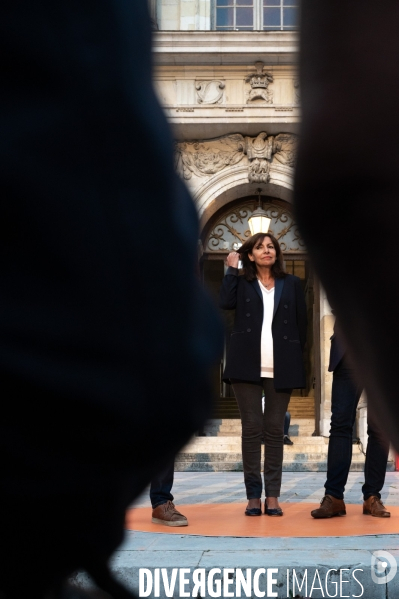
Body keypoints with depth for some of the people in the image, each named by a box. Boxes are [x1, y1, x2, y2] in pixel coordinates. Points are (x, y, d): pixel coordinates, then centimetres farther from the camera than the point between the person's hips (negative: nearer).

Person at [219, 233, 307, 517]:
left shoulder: (292, 283, 12)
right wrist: (231, 269, -3)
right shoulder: (242, 282, 11)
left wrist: (297, 358, 3)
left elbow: (301, 323, 11)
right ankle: (254, 496, 3)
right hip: (247, 365, -1)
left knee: (275, 429, 3)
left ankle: (273, 496, 5)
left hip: (281, 368, 1)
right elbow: (225, 302, -9)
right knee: (251, 428, -1)